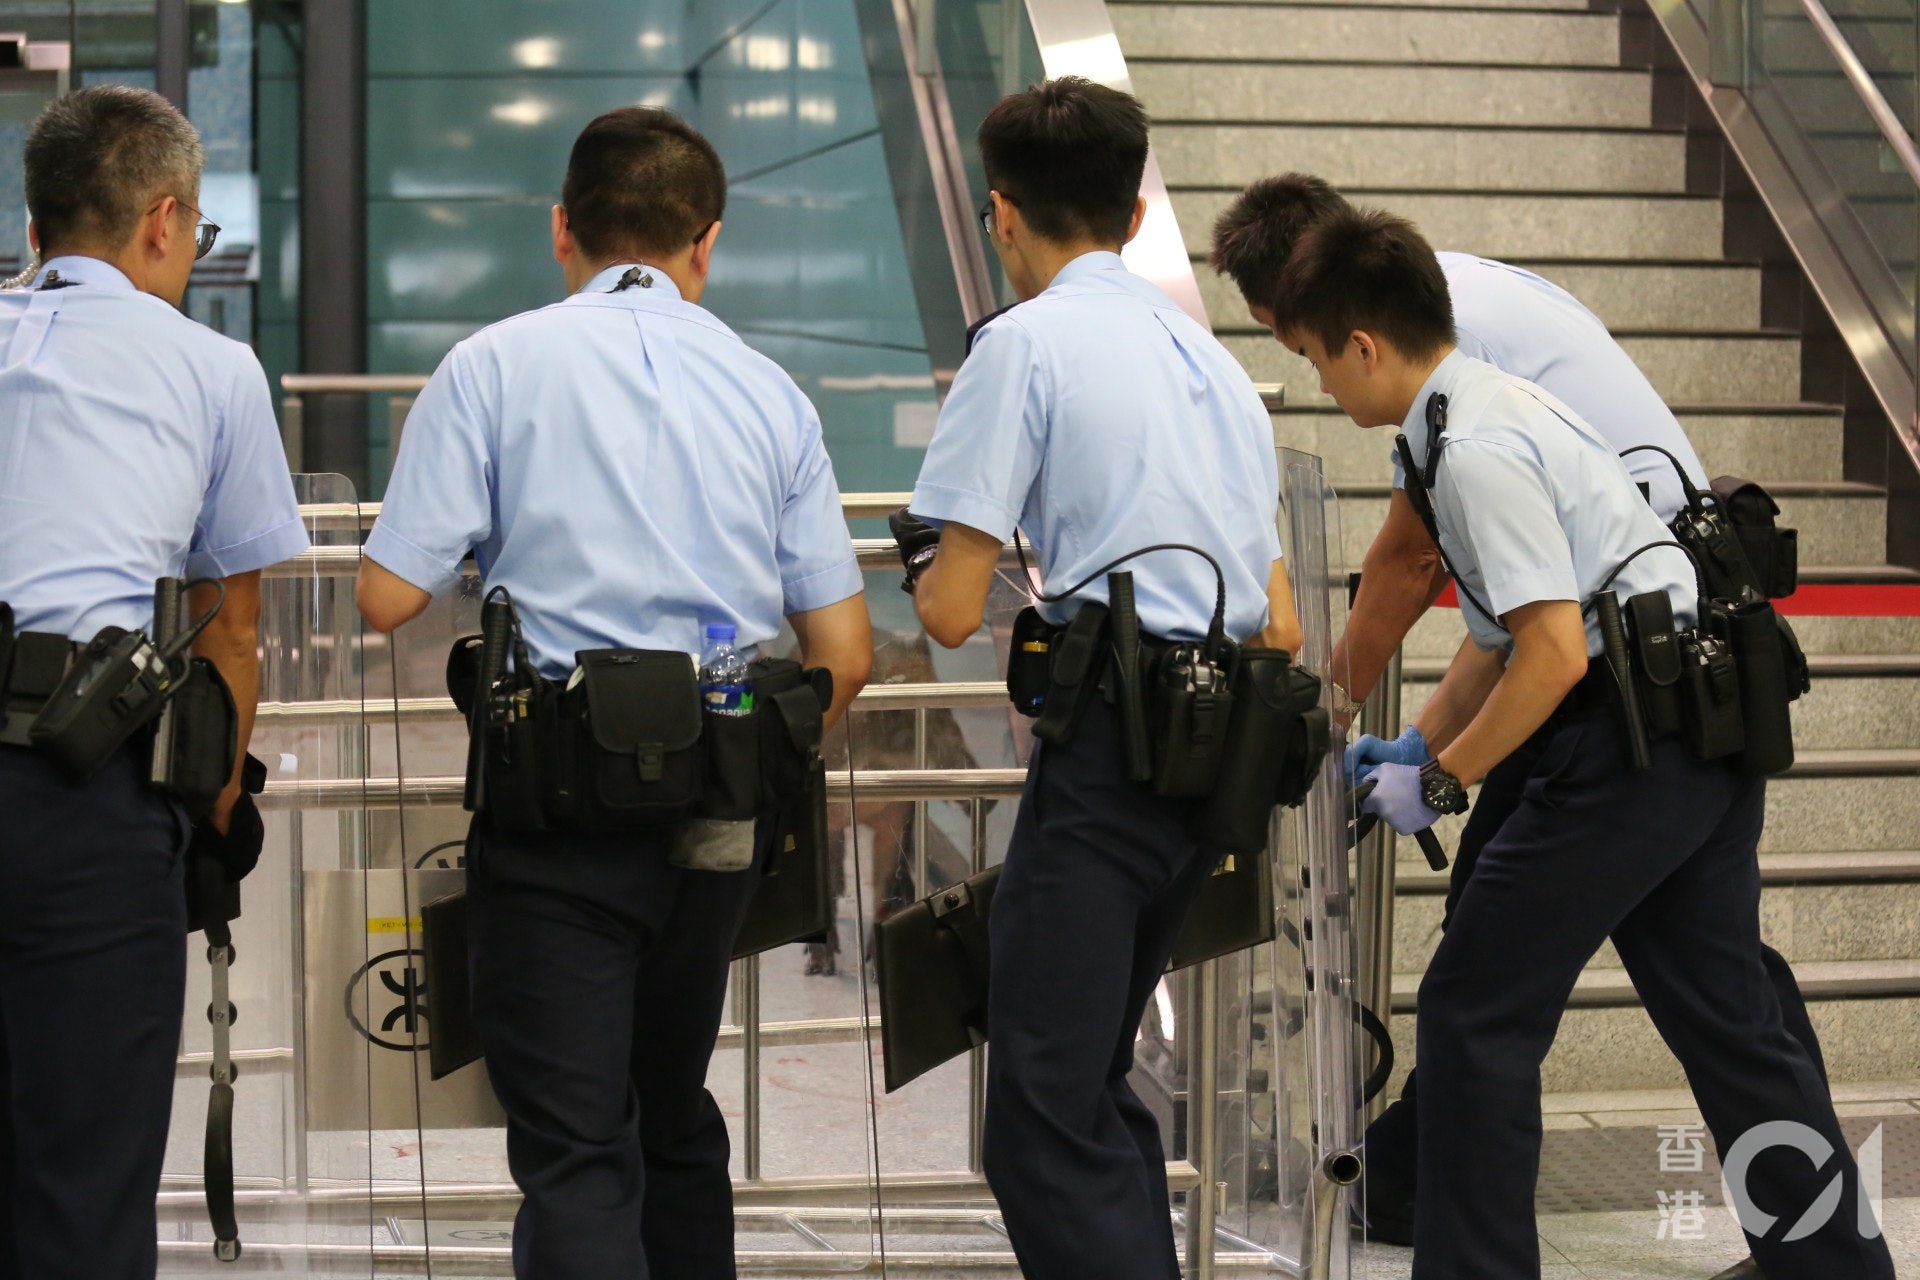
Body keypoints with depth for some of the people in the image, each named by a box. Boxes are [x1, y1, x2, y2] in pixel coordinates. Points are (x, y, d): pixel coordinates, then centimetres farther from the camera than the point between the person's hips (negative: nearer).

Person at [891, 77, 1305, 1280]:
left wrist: (931, 561, 15)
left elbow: (953, 612, -6)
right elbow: (1282, 627, 18)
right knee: (1096, 1087, 19)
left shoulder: (1026, 344, -4)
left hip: (1110, 741, -8)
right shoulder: (1214, 358, 19)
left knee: (1046, 1126, -9)